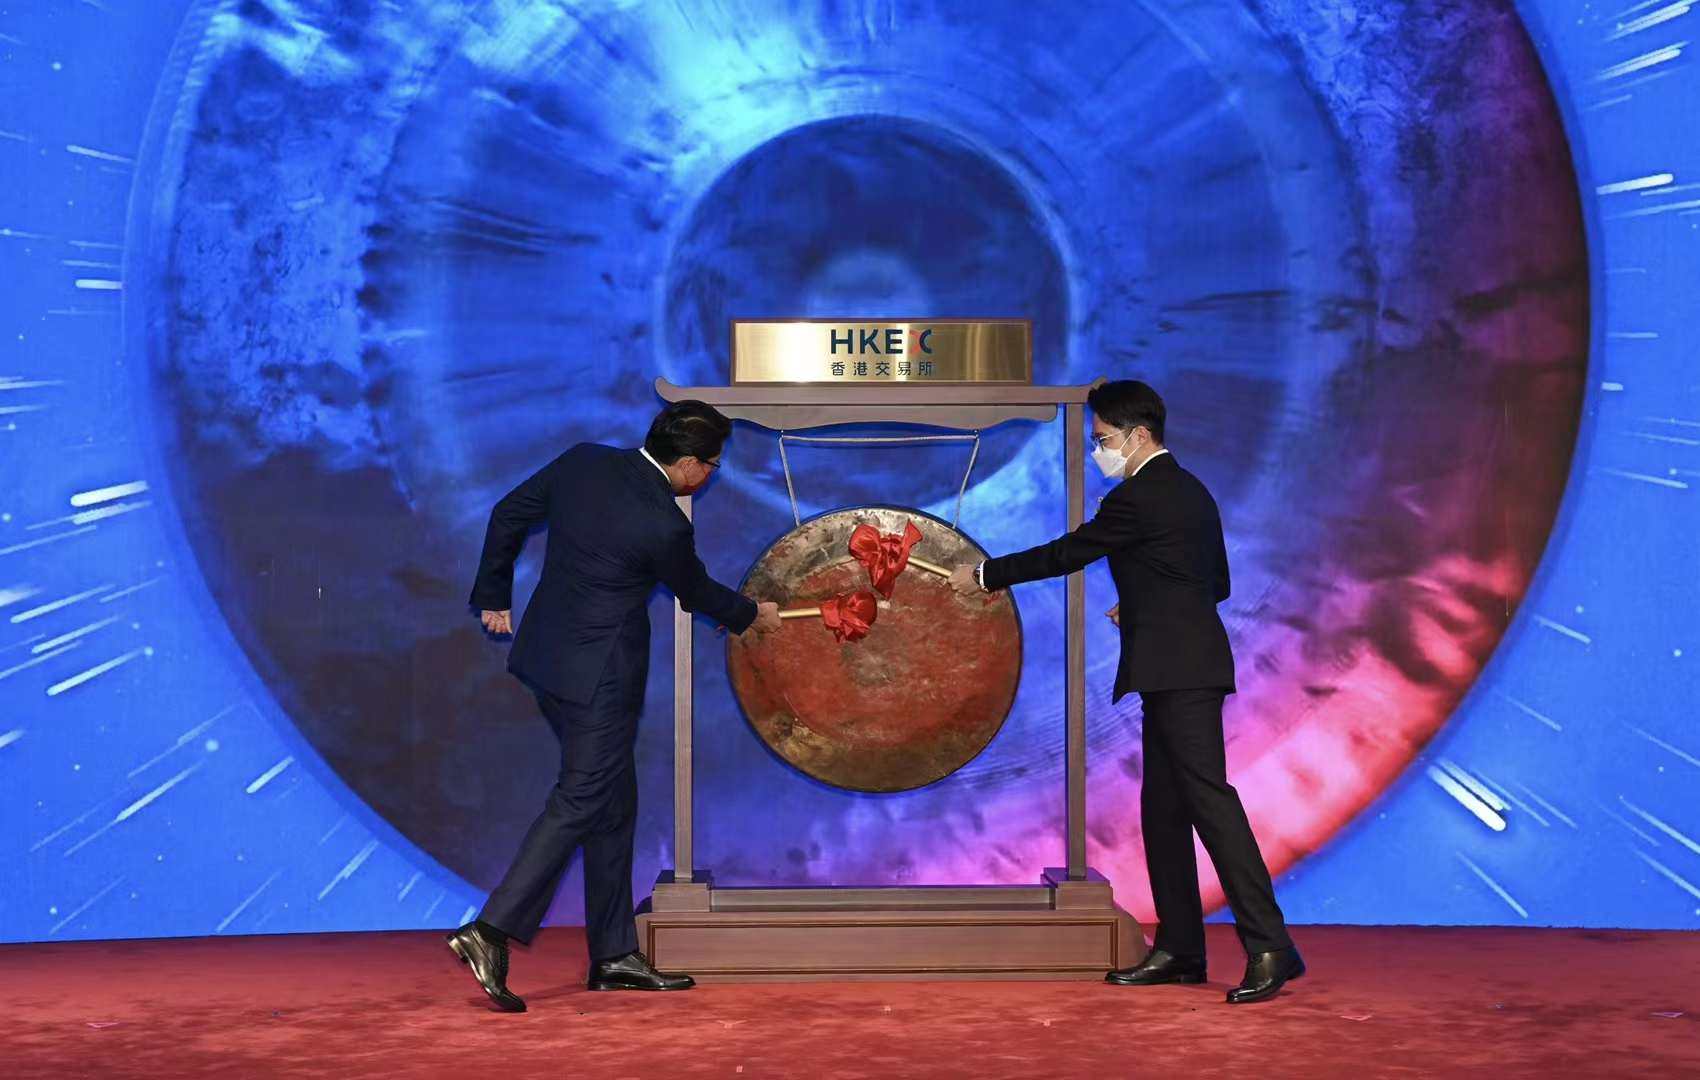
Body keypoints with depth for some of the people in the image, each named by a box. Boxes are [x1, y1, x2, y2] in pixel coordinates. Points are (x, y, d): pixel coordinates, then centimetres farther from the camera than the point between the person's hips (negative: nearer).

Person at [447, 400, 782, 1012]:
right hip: (600, 678, -9)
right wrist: (751, 616, 20)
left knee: (613, 802, 14)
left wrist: (494, 595, 21)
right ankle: (491, 932, -18)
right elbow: (696, 593, 0)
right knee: (581, 801, -6)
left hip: (548, 657, 9)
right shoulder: (663, 524, -18)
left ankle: (614, 955, 18)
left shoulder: (583, 462, 0)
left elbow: (509, 514, 10)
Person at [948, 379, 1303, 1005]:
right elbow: (1217, 583, 24)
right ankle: (1179, 949, 14)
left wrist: (984, 575, 4)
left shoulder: (1138, 497, -11)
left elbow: (1066, 554, -6)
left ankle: (1269, 947, -18)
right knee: (1163, 805, 12)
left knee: (1208, 796, -14)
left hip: (1177, 671, -10)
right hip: (1182, 668, 10)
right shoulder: (1190, 492, 18)